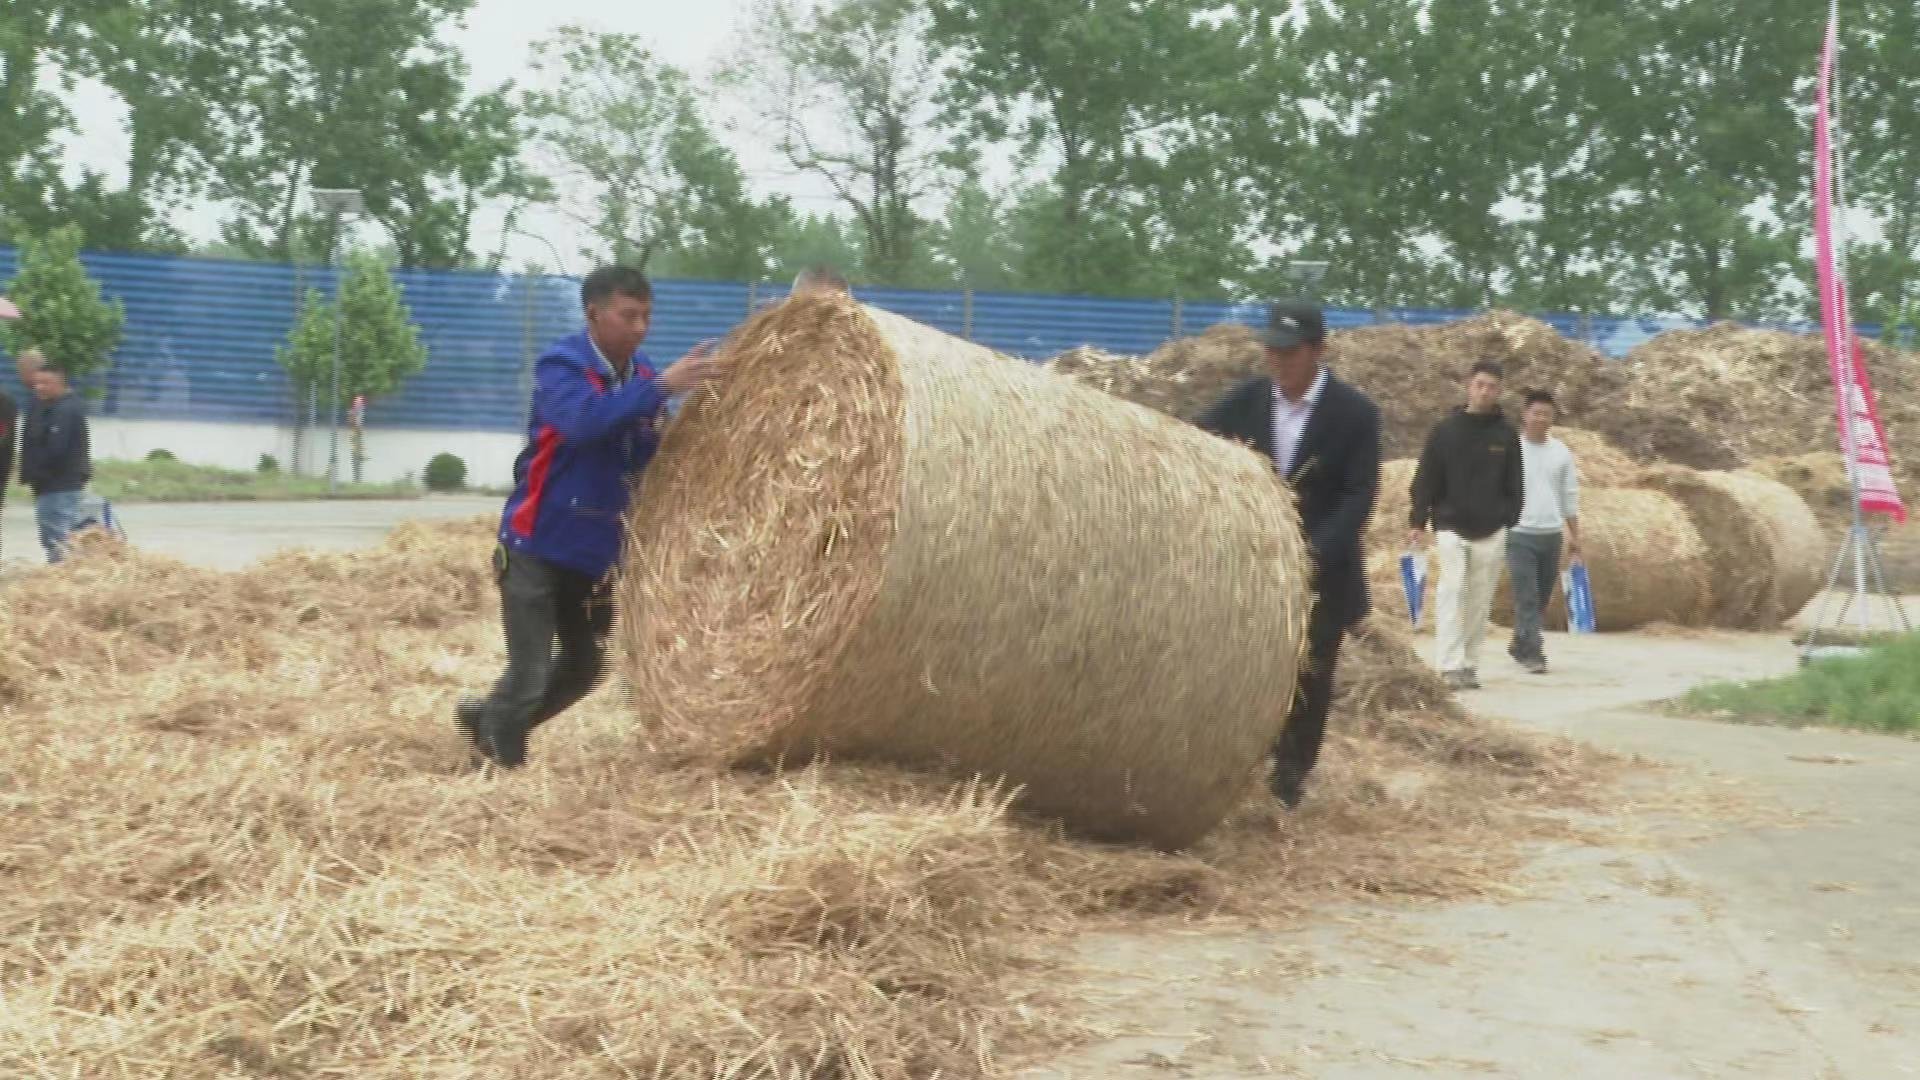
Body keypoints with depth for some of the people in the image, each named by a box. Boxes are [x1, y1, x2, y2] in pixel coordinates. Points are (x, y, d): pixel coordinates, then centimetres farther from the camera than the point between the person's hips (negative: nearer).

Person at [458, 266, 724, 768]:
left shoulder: (643, 374, 3)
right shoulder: (560, 365, -16)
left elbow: (651, 458, 8)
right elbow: (583, 420, -37)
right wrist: (662, 386, -42)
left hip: (597, 549, 7)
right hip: (538, 544, -7)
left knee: (587, 665, 16)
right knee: (531, 670, -8)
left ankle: (485, 718, 36)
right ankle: (503, 770, 15)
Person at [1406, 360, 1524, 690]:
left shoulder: (1507, 435, 6)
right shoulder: (1445, 431, 1)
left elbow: (1514, 486, 10)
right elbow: (1426, 480, 2)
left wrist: (1512, 525, 3)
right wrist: (1418, 523, -3)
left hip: (1491, 531, 2)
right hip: (1451, 527, -2)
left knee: (1480, 601, 5)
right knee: (1452, 591, -13)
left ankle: (1470, 665, 12)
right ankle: (1451, 665, -15)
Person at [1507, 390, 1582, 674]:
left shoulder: (1561, 452, 9)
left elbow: (1570, 498, 14)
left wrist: (1575, 536, 12)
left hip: (1551, 534, 5)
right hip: (1519, 534, -4)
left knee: (1540, 598, 11)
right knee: (1527, 598, -9)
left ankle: (1519, 646, 25)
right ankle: (1533, 653, -9)